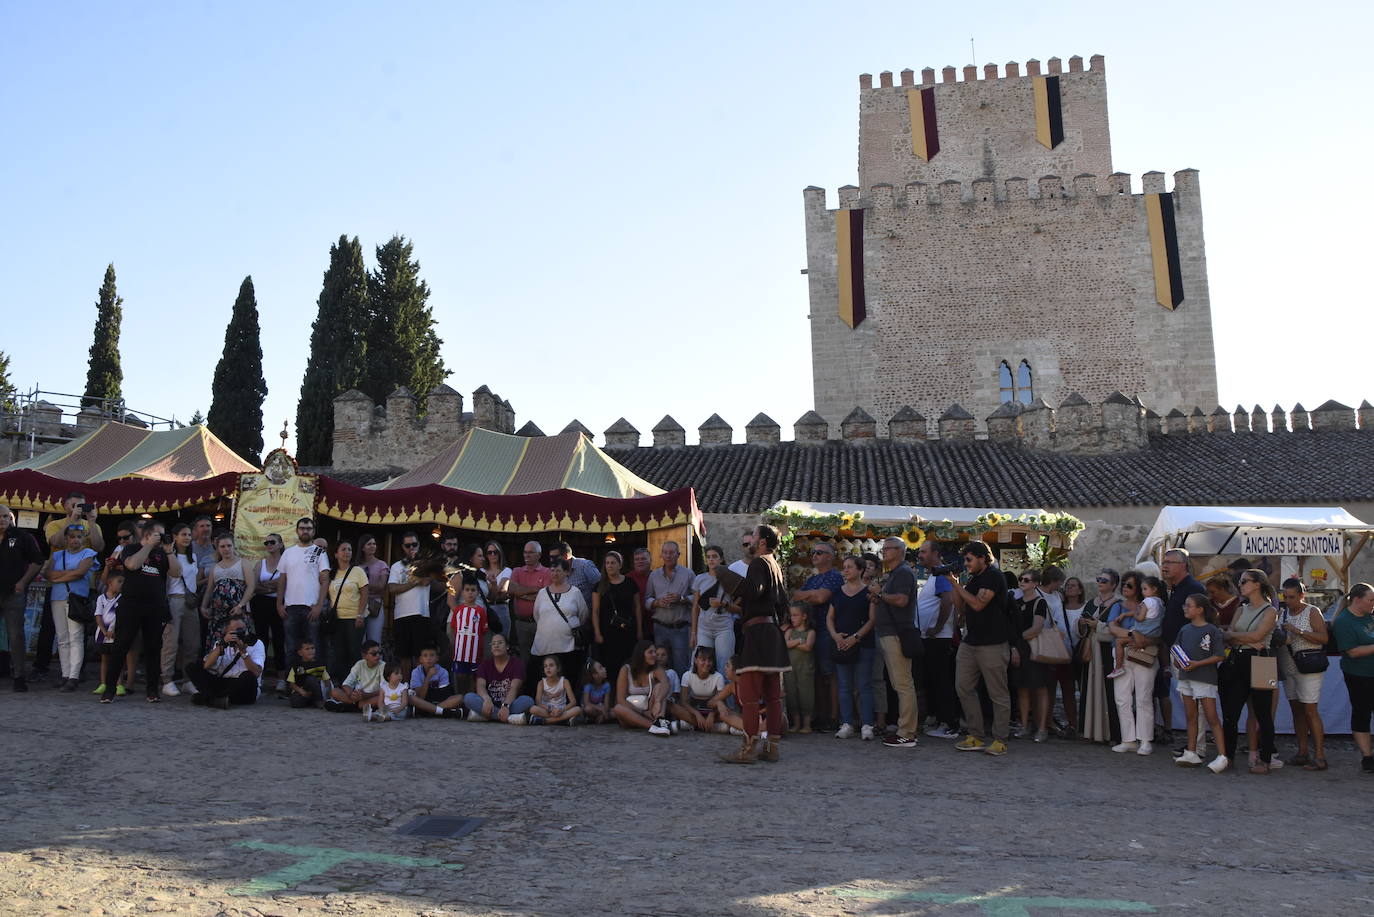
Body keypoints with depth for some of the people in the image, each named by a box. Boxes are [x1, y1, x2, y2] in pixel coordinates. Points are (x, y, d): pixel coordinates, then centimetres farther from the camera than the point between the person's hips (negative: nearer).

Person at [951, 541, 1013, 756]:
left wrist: (957, 584, -11)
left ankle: (999, 740, 7)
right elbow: (962, 609, 16)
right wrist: (954, 585, 5)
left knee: (998, 693, 0)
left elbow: (978, 604, -19)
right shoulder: (973, 579, 17)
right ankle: (976, 736, 13)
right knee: (964, 687, 5)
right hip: (970, 642, 9)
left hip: (992, 644, -9)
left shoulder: (993, 576, -8)